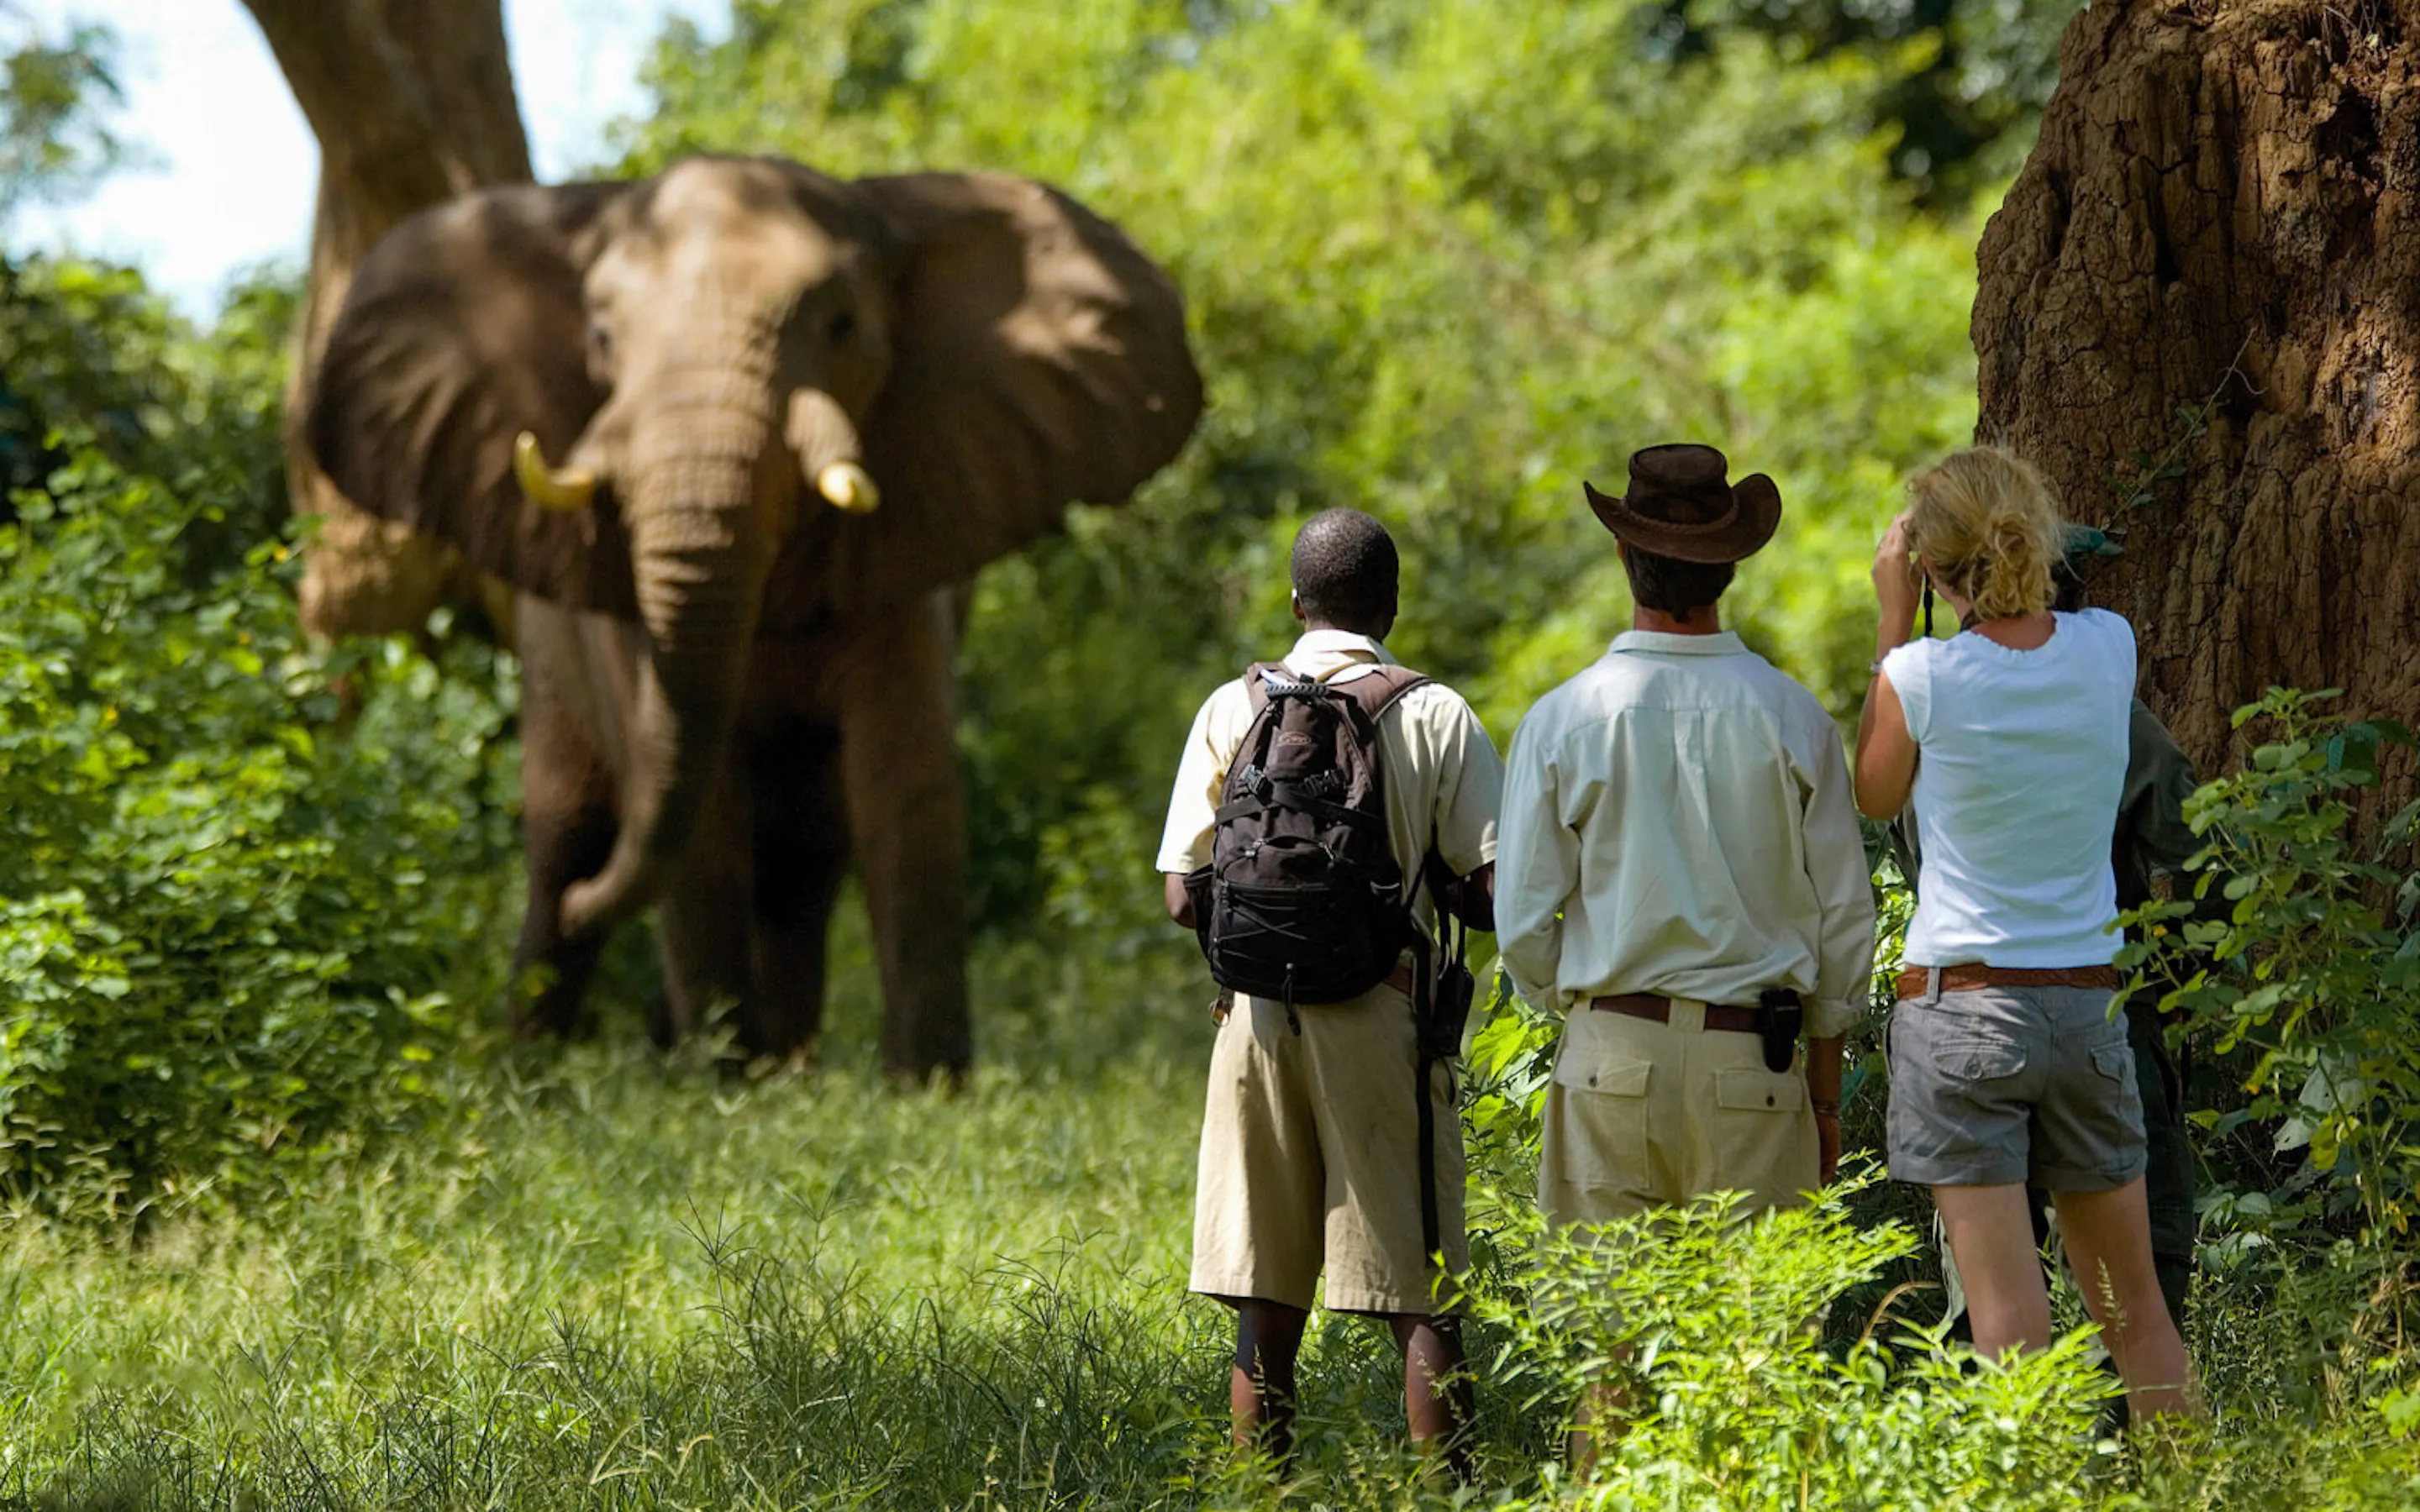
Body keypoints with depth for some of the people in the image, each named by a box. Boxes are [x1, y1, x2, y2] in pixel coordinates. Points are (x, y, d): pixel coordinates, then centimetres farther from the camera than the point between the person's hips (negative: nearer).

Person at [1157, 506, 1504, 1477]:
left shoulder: (1234, 710, 3)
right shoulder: (1436, 717, -2)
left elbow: (1185, 898, 1)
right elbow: (1495, 891, -6)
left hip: (1260, 1020, 2)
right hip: (1383, 1022, -2)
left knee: (1266, 1310, 7)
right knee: (1421, 1303, 1)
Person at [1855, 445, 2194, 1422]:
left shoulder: (1923, 676, -11)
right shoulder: (2108, 649, -1)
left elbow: (1874, 798, 9)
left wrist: (1894, 624, 9)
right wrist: (2008, 586, 18)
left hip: (1961, 1006, -4)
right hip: (2086, 1002, 4)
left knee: (2009, 1318, -6)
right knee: (2133, 1306, 14)